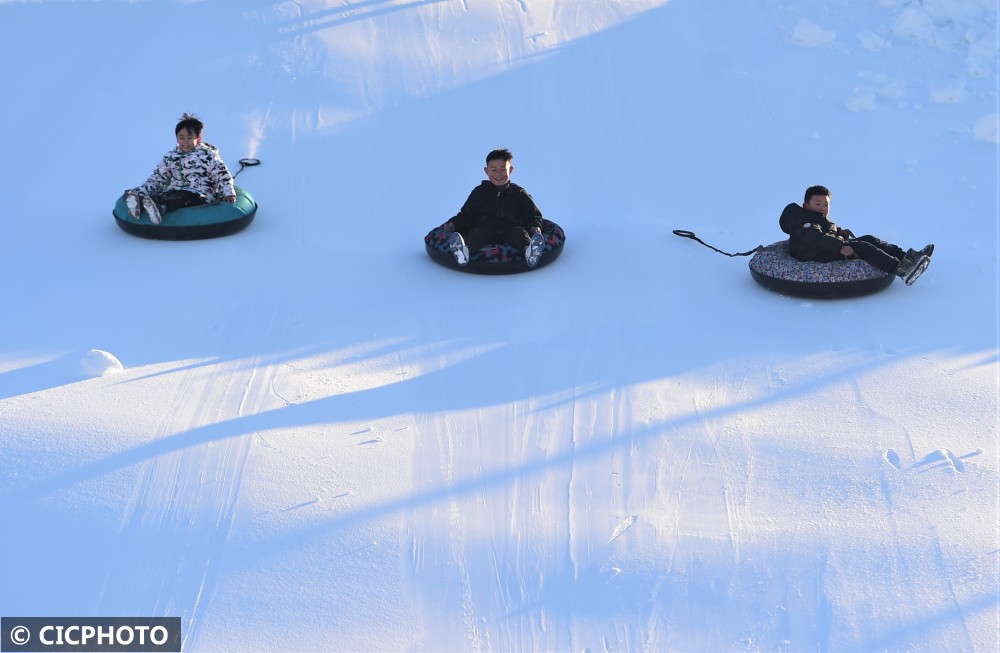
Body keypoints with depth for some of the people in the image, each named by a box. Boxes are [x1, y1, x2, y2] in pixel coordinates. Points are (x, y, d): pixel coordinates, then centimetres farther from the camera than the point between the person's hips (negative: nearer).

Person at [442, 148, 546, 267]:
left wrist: (535, 226, -2)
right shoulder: (479, 192, 21)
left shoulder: (518, 193, 20)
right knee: (476, 233, -32)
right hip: (485, 230, 0)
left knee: (519, 232, -32)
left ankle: (529, 251, -66)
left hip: (510, 232, 0)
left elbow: (533, 214, 21)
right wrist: (453, 224, 2)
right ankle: (463, 250, -66)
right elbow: (466, 215, 22)